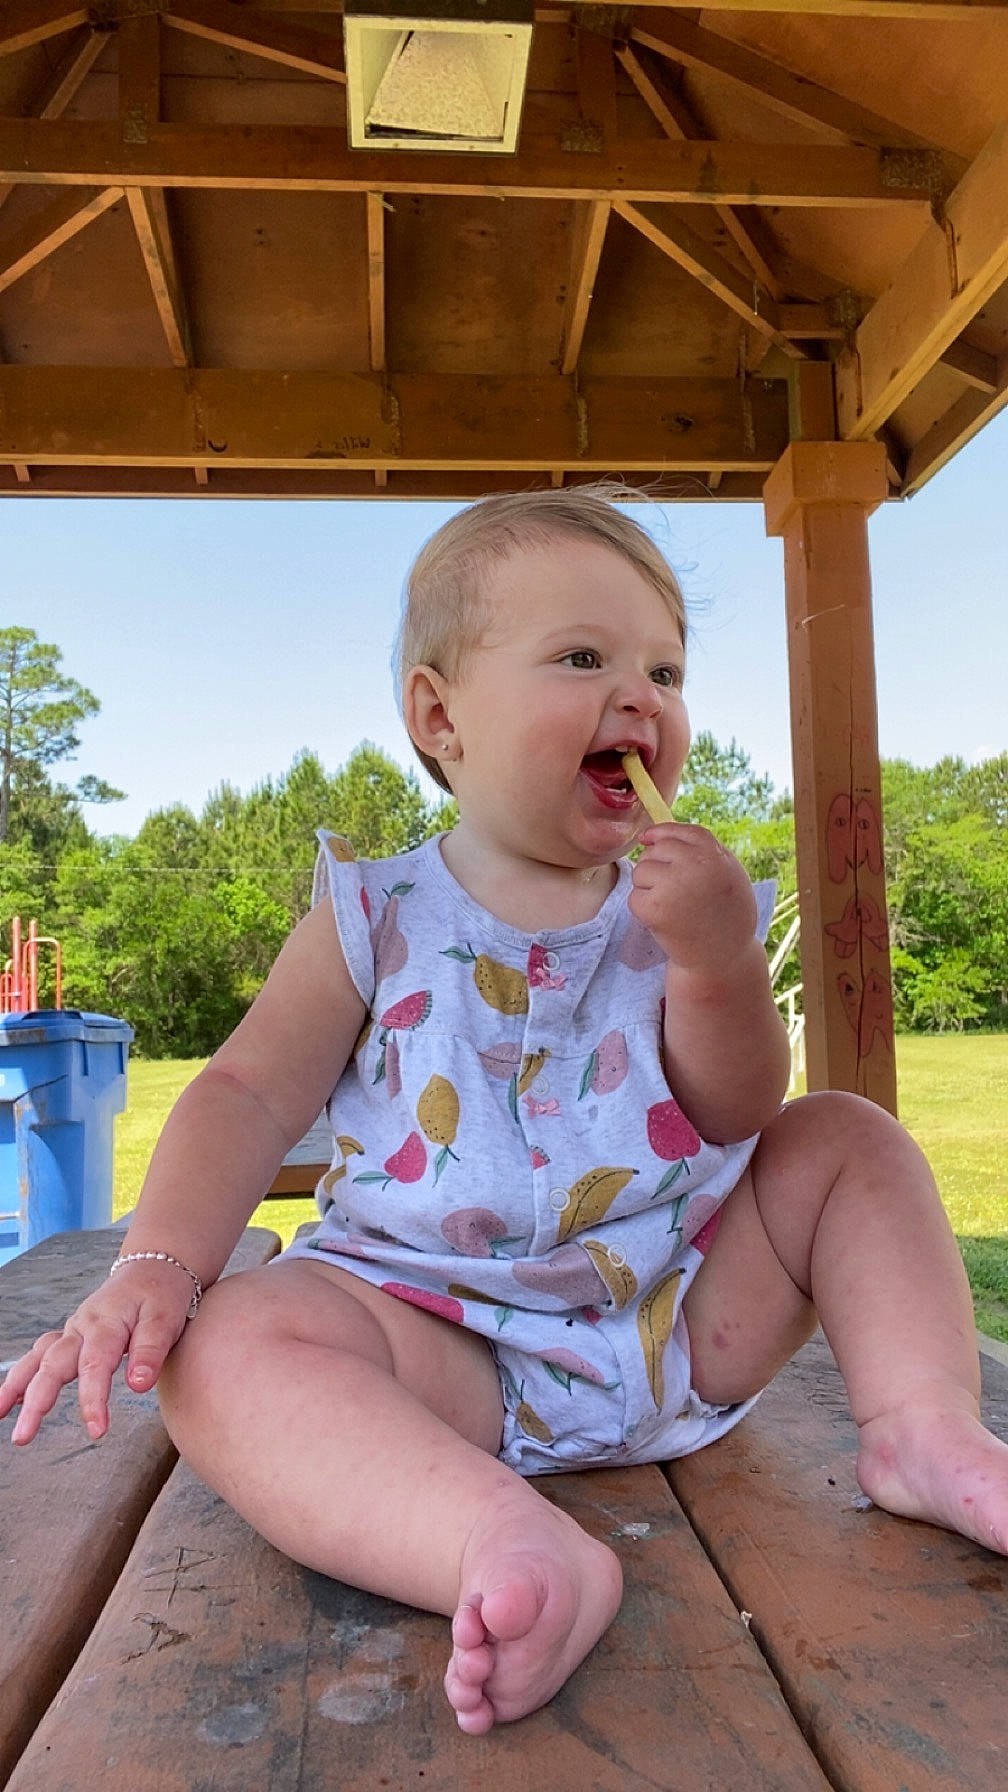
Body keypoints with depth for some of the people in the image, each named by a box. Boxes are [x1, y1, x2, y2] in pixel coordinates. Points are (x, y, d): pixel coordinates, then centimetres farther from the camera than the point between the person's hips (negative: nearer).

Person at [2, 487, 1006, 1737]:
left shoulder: (677, 905, 3)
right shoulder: (375, 919, -2)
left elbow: (737, 1119, -4)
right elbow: (251, 1091, -4)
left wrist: (721, 966, -23)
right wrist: (157, 1263, -20)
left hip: (683, 1321, 3)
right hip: (443, 1339, -2)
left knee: (848, 1142, -2)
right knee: (231, 1344, -29)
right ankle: (512, 1547, -47)